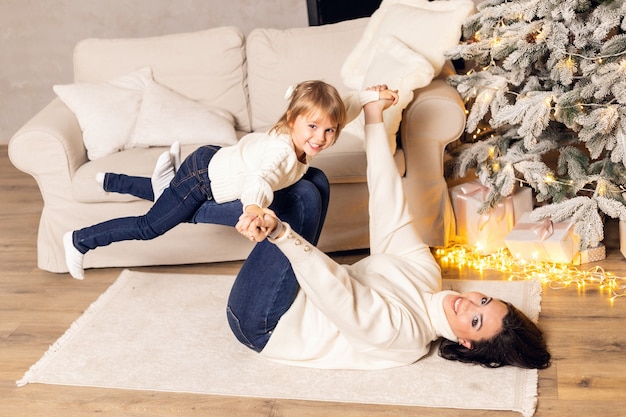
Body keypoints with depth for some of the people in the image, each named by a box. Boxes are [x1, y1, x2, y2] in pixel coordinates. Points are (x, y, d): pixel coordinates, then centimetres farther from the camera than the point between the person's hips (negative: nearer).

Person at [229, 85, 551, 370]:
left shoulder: (402, 334, -26)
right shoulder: (424, 269, -4)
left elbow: (335, 288, -42)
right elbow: (390, 204, -4)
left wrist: (280, 233, -56)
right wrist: (374, 117, -8)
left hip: (262, 324, -8)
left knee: (305, 197, -24)